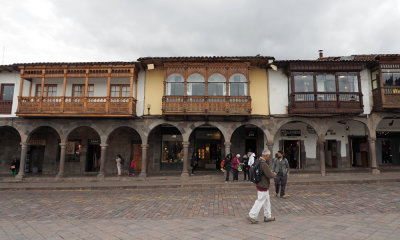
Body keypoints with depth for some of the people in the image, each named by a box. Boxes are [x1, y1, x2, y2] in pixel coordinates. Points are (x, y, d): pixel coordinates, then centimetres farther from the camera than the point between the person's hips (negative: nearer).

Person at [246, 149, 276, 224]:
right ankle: (251, 216, 5)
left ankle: (267, 216, 28)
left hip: (260, 184, 10)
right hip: (263, 186, -10)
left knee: (267, 201, 18)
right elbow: (270, 175, -24)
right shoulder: (263, 164, -24)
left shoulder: (258, 161, 6)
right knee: (260, 201, -1)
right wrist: (274, 174, -3)